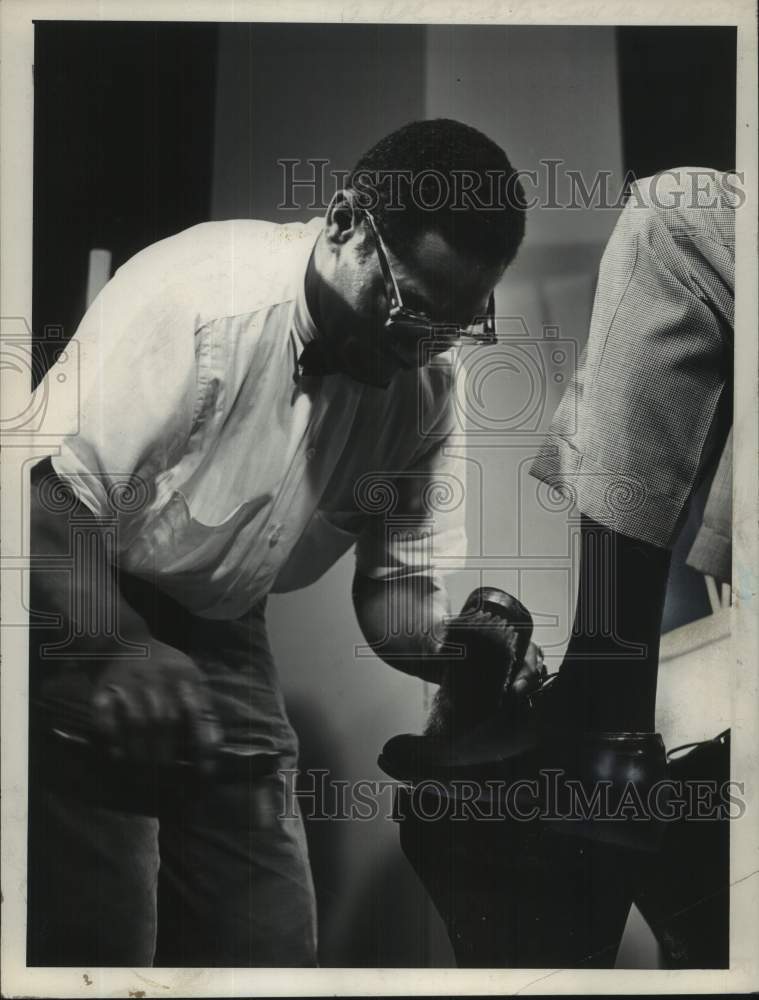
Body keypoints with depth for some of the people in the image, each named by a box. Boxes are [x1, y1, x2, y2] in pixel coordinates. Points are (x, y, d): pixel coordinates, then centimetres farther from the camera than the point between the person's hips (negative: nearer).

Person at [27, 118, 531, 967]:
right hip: (78, 614, -5)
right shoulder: (198, 295, -24)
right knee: (98, 940, -7)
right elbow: (56, 498, -26)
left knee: (270, 941, 7)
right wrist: (113, 658, -37)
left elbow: (401, 592, -1)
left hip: (220, 635, 6)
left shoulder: (426, 389, -5)